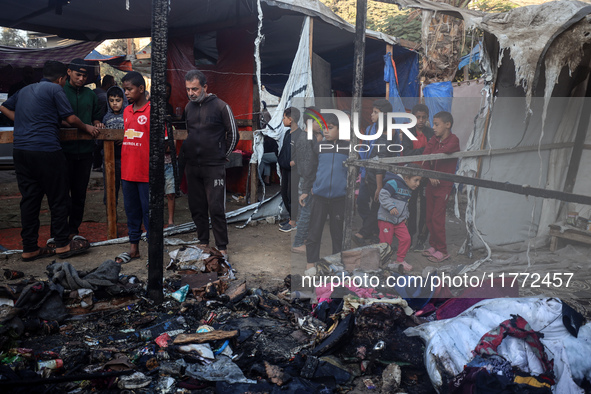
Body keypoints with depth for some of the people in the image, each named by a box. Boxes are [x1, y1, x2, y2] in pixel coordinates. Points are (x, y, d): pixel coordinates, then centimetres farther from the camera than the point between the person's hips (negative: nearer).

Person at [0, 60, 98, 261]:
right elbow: (71, 118, -2)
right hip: (46, 151, -7)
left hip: (21, 151, 7)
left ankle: (29, 248, 14)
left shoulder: (25, 90, 20)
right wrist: (87, 127, 14)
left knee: (29, 199, 9)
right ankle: (63, 244, 11)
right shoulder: (55, 89, -2)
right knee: (58, 199, 3)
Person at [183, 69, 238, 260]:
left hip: (214, 167, -5)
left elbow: (233, 134, 1)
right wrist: (187, 152, 15)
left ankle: (222, 247, 5)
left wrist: (223, 155, 7)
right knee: (196, 208, 11)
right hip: (192, 167, 5)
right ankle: (203, 242, 25)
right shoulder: (188, 107, 10)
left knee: (216, 208, -6)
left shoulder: (220, 106, -6)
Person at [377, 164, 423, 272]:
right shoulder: (394, 183, -17)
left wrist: (405, 216, 19)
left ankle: (400, 260, 17)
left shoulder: (410, 189, 12)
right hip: (386, 218, -7)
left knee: (406, 239, -1)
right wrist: (391, 207, -29)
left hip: (400, 220, 8)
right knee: (386, 241, -2)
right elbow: (383, 195, -23)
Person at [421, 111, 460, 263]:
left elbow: (444, 151, -28)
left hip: (444, 185, -6)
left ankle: (442, 251, 5)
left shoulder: (453, 139, -10)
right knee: (429, 217, 10)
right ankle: (433, 245, 24)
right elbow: (425, 155, -4)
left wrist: (431, 155, -10)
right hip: (431, 183, 6)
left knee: (437, 218, -6)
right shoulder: (434, 139, 8)